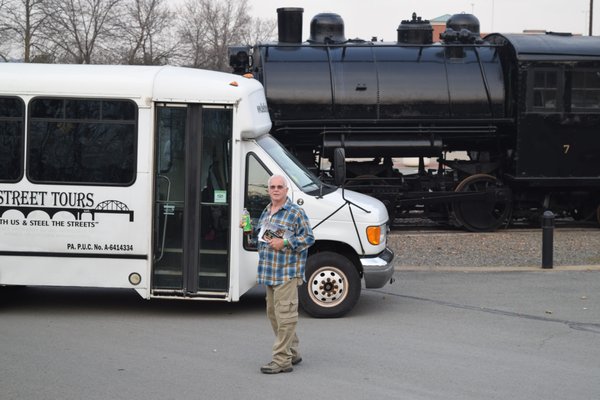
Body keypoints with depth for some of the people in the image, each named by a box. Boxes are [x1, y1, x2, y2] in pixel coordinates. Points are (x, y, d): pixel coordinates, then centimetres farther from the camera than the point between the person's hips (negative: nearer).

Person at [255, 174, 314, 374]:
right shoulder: (266, 212, 17)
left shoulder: (295, 212, -7)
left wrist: (285, 243, -17)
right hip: (269, 273, 9)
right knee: (273, 313, 13)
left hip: (287, 272, -9)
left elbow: (309, 238, -10)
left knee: (285, 315, -11)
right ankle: (292, 353, 24)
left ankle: (282, 360, -11)